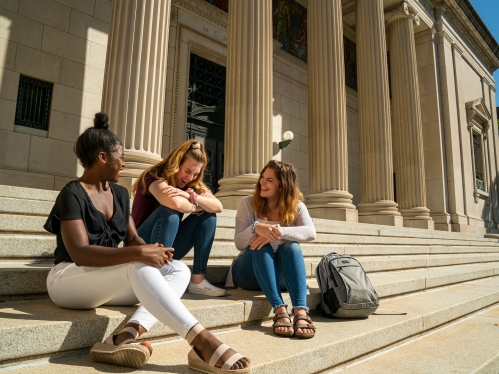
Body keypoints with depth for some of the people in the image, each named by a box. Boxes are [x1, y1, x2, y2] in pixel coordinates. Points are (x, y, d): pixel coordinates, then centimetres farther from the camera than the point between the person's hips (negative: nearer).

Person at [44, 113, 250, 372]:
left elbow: (132, 238, 7)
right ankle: (202, 343, -39)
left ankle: (126, 336, -35)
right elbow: (80, 254, -25)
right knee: (139, 267, -35)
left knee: (179, 270, -13)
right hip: (69, 280, -7)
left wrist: (150, 249, -18)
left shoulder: (120, 194, 9)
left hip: (111, 281, 7)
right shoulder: (72, 194, -13)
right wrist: (140, 253, -34)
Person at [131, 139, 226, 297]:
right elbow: (175, 203, -38)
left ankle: (197, 281, -14)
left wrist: (191, 196, -28)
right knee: (169, 212, -30)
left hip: (168, 248, 7)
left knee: (207, 215, -7)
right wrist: (195, 206, -18)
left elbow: (218, 206, -13)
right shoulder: (154, 177, -17)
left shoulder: (192, 185, 3)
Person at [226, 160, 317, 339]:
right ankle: (280, 311, -43)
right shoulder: (248, 203, -5)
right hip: (250, 274, 0)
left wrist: (278, 232, -39)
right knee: (260, 245, -32)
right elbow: (239, 243, -13)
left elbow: (311, 232, -23)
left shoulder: (296, 206, -3)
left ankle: (301, 312, -45)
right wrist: (255, 228, -35)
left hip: (281, 275, 1)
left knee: (291, 246, -30)